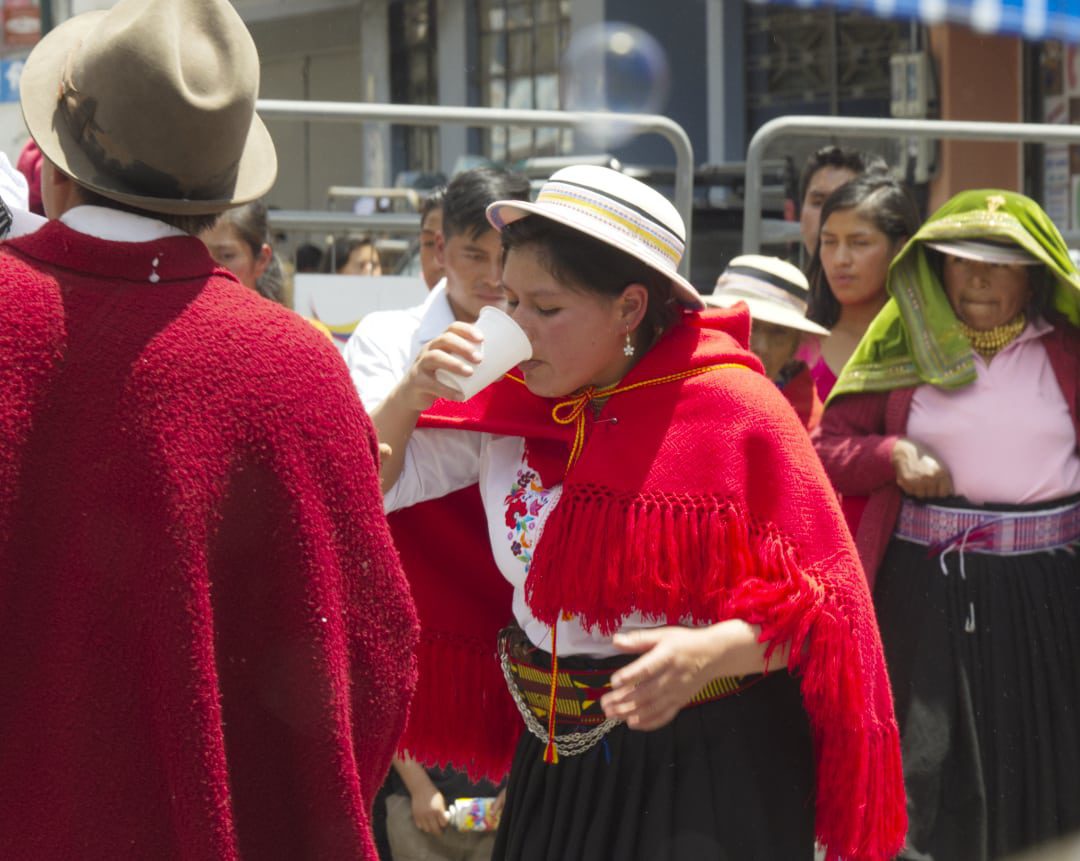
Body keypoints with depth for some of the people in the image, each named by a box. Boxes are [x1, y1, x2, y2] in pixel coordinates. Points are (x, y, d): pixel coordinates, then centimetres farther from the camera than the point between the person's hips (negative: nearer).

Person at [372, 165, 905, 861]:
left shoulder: (734, 410, -14)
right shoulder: (506, 402, 0)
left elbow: (818, 602, -12)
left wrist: (713, 651, -30)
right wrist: (412, 395, -10)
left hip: (709, 768, -4)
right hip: (556, 762, 5)